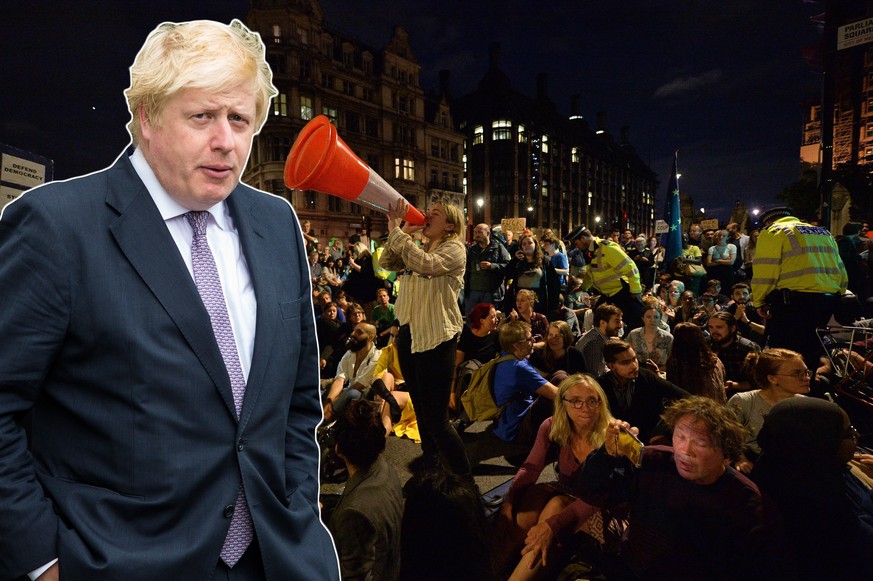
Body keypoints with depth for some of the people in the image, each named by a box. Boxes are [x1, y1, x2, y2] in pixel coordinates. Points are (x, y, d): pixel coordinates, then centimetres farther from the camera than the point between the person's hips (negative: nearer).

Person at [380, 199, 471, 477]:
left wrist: (396, 230, -25)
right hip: (409, 335, 8)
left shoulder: (454, 249, -10)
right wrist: (401, 231, -3)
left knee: (436, 418, -7)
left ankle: (464, 477, 9)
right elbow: (388, 263, 7)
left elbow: (425, 264, -29)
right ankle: (430, 463, 42)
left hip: (436, 339, -8)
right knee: (421, 410, 22)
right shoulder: (421, 248, 15)